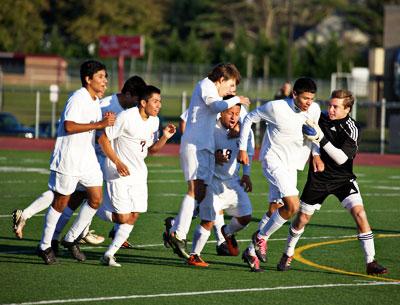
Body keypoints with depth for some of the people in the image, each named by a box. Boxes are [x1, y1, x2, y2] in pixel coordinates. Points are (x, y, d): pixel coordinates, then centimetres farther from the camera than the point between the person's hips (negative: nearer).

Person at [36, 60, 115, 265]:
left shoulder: (95, 101, 13)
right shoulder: (78, 99, -16)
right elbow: (69, 126, -28)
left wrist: (106, 122, 5)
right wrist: (99, 124, -28)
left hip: (88, 159, 9)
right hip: (68, 160, -9)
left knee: (96, 198, 2)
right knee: (61, 201, -1)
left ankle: (71, 239, 16)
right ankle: (45, 246, 11)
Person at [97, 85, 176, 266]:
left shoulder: (154, 121, 5)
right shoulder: (126, 117, -17)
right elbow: (103, 139, -14)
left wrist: (165, 137, -5)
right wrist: (117, 162, -21)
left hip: (139, 173, 7)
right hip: (119, 173, -7)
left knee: (133, 217, 1)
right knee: (124, 217, -10)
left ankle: (109, 255, 9)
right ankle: (96, 211, 19)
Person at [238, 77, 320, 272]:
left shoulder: (314, 110, -2)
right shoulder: (276, 108, -17)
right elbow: (249, 118, -3)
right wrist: (242, 148, -3)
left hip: (291, 166, 7)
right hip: (273, 160, -7)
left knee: (277, 211, 7)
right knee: (293, 206, -21)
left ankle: (252, 252, 20)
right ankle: (261, 237, -1)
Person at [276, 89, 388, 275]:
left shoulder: (351, 129, -19)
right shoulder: (320, 117, -7)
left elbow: (341, 158, -30)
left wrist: (321, 139, -35)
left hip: (343, 178, -3)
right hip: (318, 176, 3)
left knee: (359, 214, -18)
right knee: (302, 218, 8)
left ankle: (371, 263, -13)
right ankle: (288, 255, 32)